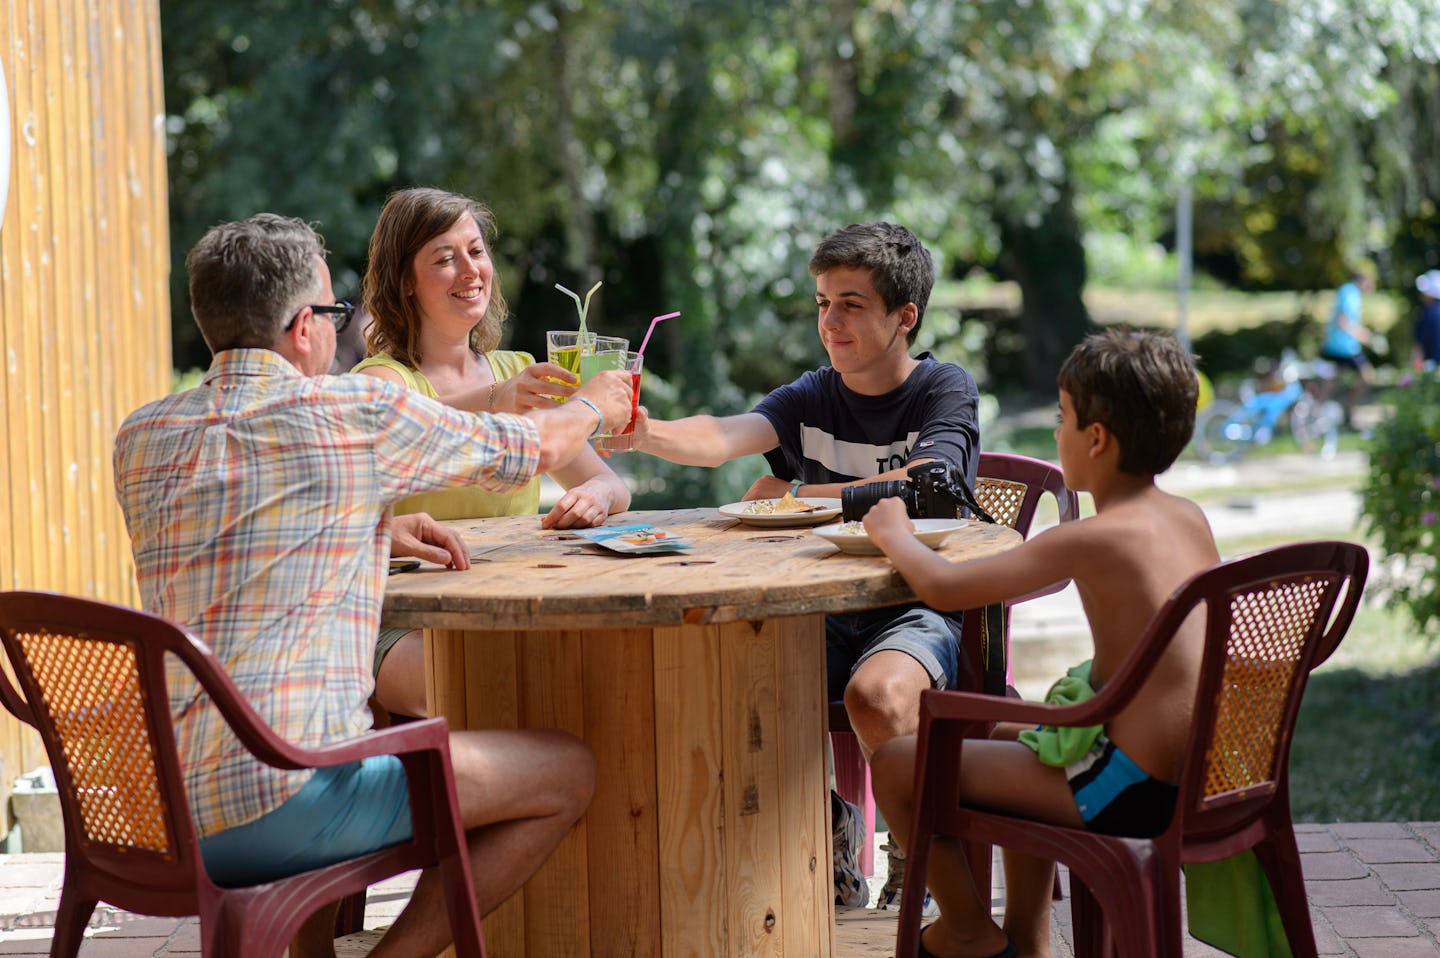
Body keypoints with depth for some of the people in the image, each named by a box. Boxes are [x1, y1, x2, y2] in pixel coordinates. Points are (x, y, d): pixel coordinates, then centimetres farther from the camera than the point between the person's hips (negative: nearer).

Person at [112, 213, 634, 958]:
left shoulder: (140, 440, 9)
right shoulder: (360, 411, -7)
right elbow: (533, 449, 11)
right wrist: (596, 404, 32)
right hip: (282, 802, -7)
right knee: (569, 771, 6)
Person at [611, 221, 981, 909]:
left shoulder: (945, 389, -2)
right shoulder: (812, 398, 8)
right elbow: (724, 438, -11)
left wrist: (796, 496, -13)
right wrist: (646, 435, -33)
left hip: (922, 606, -5)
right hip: (825, 612, 5)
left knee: (875, 695, -37)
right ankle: (827, 841, 3)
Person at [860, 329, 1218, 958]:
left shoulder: (1088, 540, -18)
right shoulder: (1191, 520, 5)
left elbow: (942, 587, -16)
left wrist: (894, 533, 2)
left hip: (1130, 791, -9)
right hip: (1198, 776, 9)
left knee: (895, 766, 0)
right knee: (1011, 739, 36)